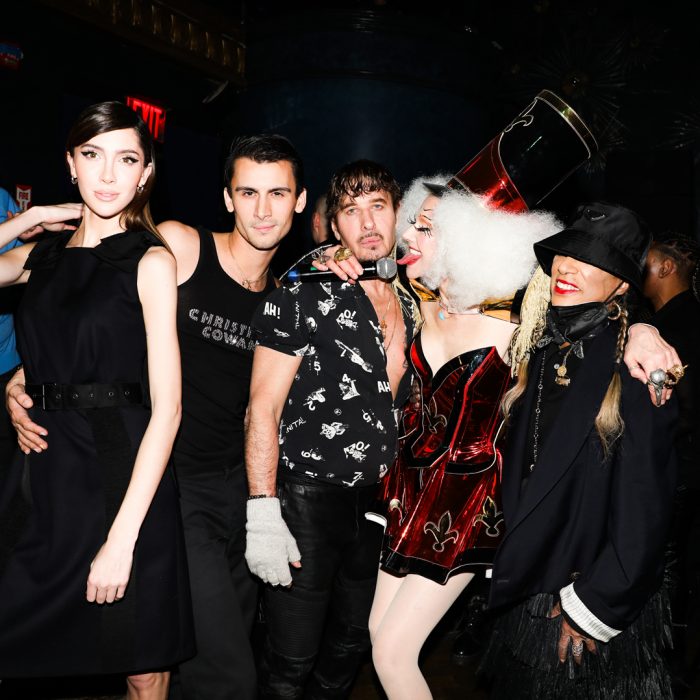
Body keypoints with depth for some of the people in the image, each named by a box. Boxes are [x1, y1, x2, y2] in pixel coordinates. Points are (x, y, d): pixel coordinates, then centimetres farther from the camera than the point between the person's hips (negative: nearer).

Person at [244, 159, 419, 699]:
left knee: (350, 648, 19)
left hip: (377, 505, 6)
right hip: (308, 500, -6)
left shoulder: (409, 305, 8)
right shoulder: (304, 295, -10)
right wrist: (262, 516, -19)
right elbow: (263, 407, -14)